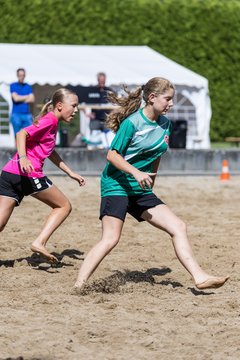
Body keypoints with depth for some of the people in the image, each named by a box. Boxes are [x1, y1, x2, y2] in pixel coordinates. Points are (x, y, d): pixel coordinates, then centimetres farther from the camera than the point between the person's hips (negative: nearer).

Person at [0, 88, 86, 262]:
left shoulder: (52, 122, 25)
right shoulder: (50, 120, -4)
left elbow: (50, 151, 37)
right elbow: (22, 134, -17)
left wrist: (71, 173, 36)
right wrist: (23, 158, -32)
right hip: (28, 174, -9)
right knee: (64, 206, 9)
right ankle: (40, 242, -4)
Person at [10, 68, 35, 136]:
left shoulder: (28, 87, 13)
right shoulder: (13, 86, 4)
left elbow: (32, 100, 1)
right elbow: (16, 98, -10)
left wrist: (20, 99, -6)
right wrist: (27, 96, 1)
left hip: (27, 114, 3)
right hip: (16, 114, -3)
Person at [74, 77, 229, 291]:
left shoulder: (165, 124, 7)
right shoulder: (132, 122, -15)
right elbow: (112, 155, -15)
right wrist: (136, 173, -26)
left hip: (141, 190, 7)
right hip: (117, 185, -7)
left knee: (178, 227, -1)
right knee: (110, 239, -17)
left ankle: (199, 277, -1)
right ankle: (79, 287, -13)